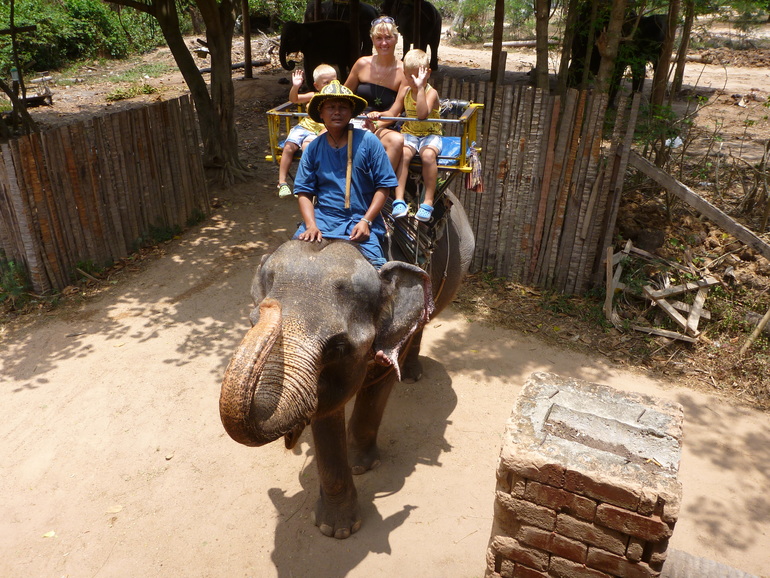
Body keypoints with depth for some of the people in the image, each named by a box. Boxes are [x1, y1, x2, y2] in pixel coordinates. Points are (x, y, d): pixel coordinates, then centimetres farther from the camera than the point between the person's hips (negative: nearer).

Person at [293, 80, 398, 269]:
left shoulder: (368, 142, 1)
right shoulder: (313, 148, 8)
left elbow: (383, 186, -1)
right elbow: (304, 192, 5)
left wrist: (365, 221, -11)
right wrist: (311, 225, -12)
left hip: (360, 220, -2)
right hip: (322, 219, 2)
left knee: (373, 264, -25)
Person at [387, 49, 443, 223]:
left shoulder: (431, 92, -8)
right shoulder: (405, 91, 8)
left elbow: (422, 114, -27)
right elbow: (392, 113, 9)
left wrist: (420, 87, -30)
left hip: (430, 135, -3)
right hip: (409, 134, 3)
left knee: (428, 155, -35)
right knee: (403, 153, -30)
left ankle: (428, 201, -26)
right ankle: (399, 200, -30)